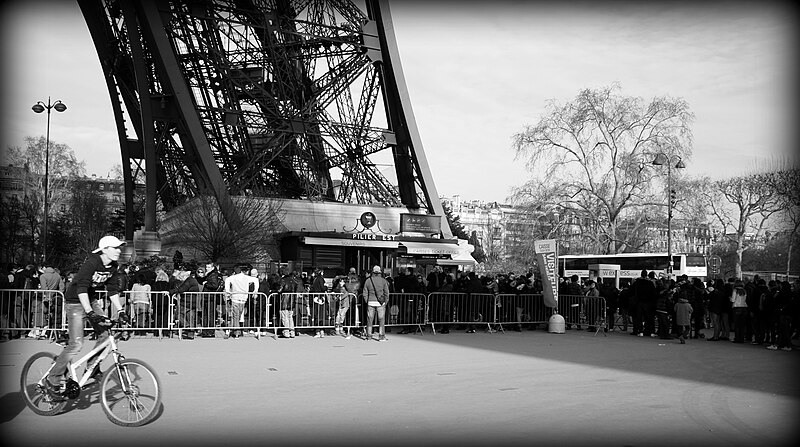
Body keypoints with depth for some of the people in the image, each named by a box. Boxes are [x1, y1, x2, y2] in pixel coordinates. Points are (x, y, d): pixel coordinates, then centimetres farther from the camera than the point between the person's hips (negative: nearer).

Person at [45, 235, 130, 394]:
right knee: (76, 344, -12)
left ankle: (92, 368, 15)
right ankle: (53, 379, 2)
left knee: (107, 332, -3)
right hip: (76, 302, -8)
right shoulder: (91, 263, -26)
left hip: (91, 300, 8)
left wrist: (121, 311, -2)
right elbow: (81, 288, -32)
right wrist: (90, 313, -40)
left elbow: (112, 290, 5)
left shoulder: (111, 267, -2)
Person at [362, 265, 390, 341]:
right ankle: (381, 336, 3)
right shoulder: (383, 281, -1)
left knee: (370, 319, 9)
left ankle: (369, 335, 12)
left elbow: (365, 293, 5)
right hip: (380, 303, -2)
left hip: (371, 302, 2)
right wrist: (385, 302, 7)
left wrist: (367, 302, 12)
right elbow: (386, 293, -2)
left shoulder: (368, 281, 4)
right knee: (381, 319, 4)